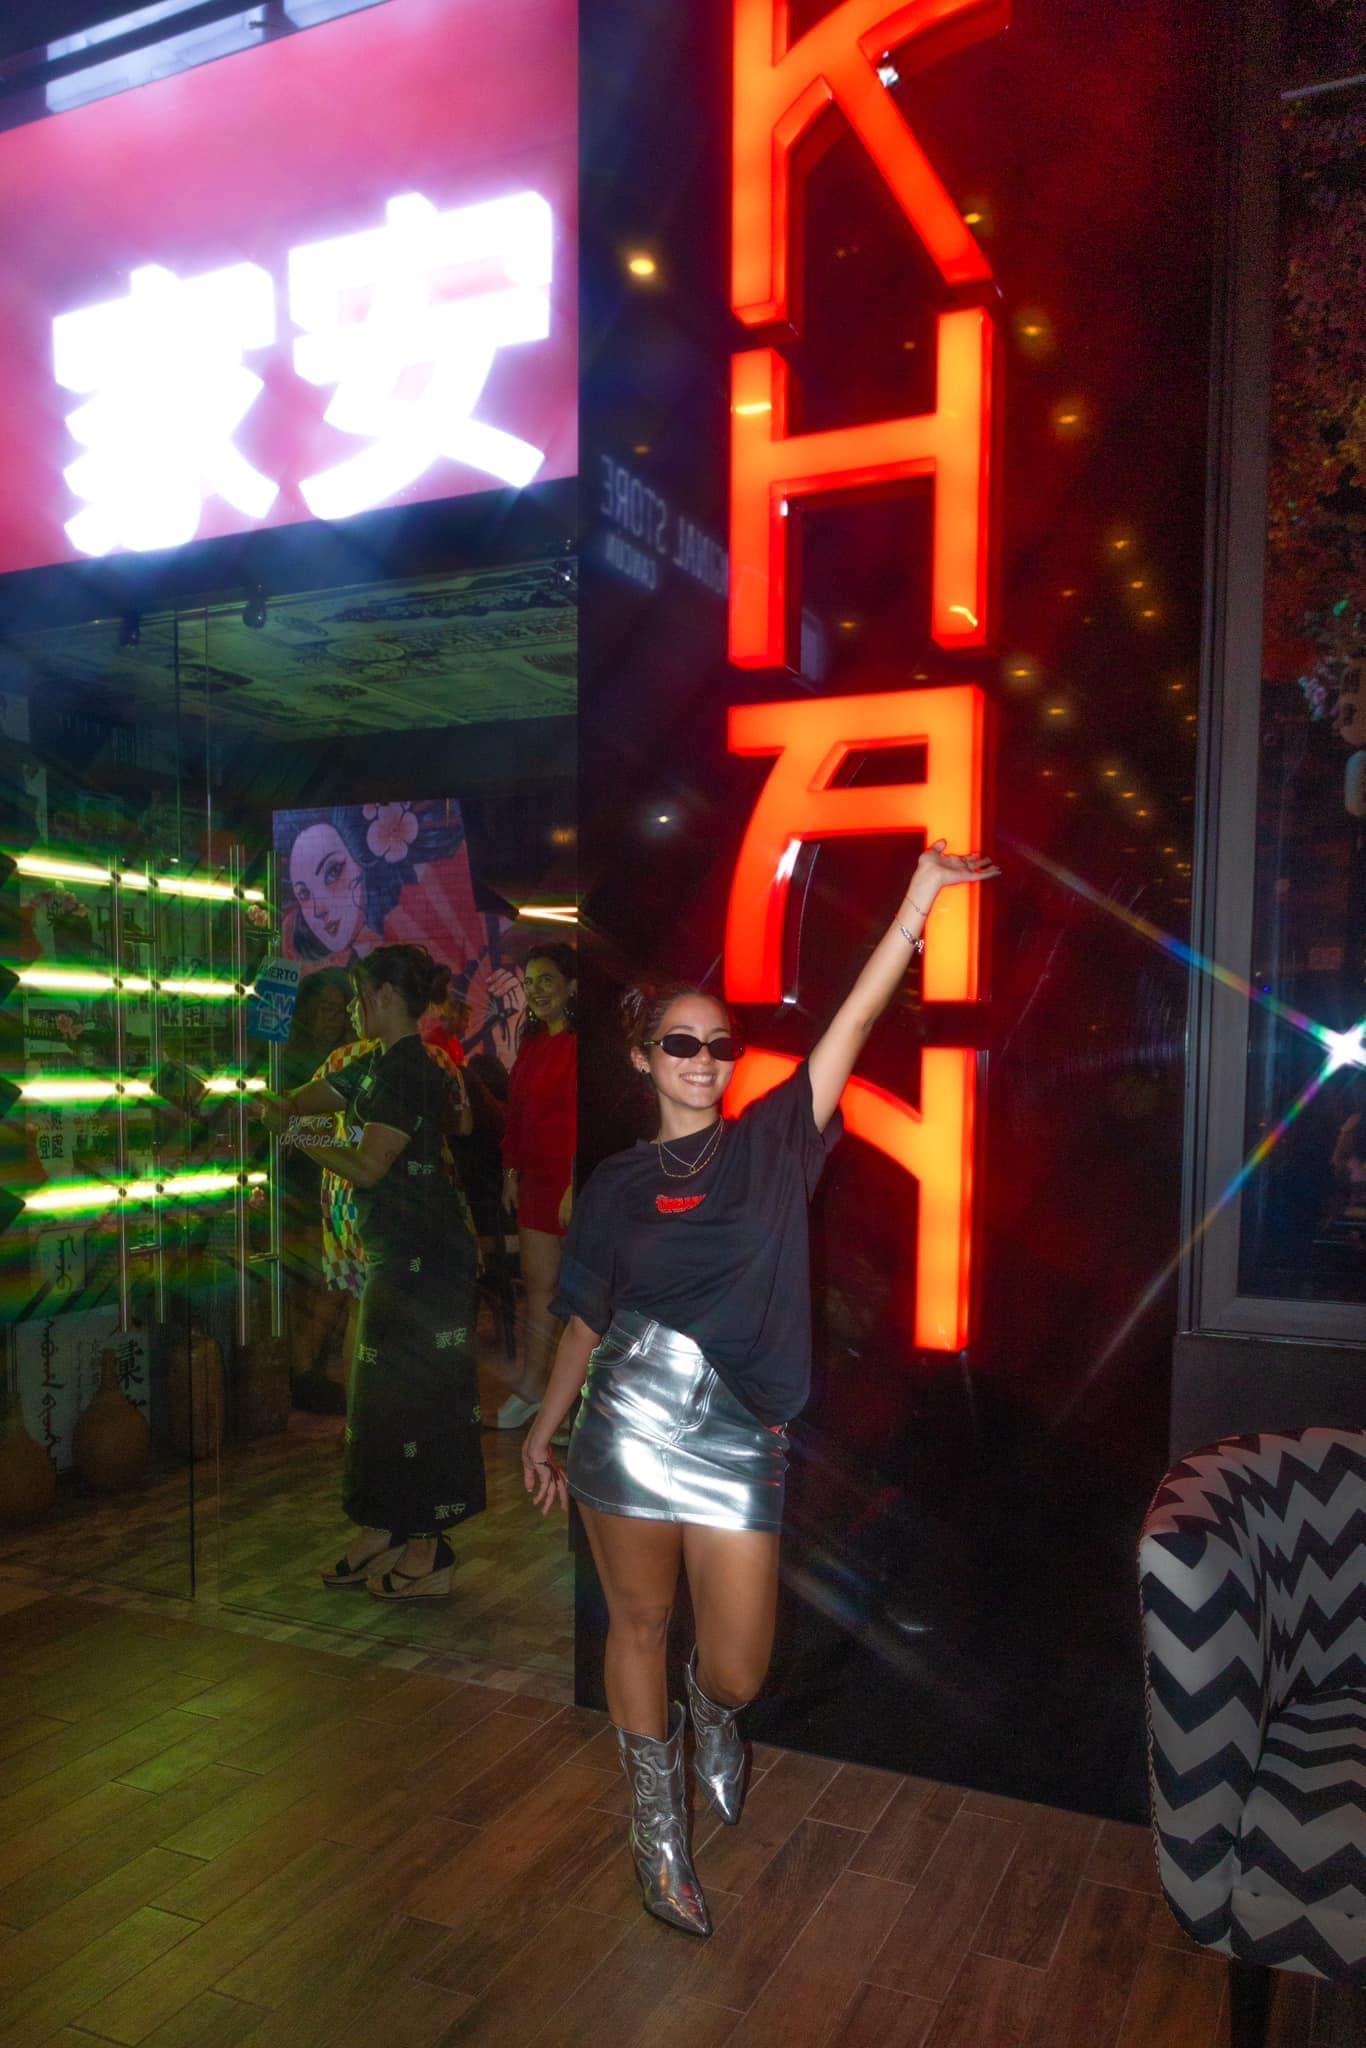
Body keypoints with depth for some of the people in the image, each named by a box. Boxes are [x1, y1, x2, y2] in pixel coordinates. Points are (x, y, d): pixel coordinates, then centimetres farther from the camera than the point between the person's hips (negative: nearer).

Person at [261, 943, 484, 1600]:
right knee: (382, 1392, 16)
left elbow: (367, 1168, -20)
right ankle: (382, 1534, 28)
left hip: (423, 1260, -10)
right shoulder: (376, 1067, 14)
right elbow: (296, 1101, 19)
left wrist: (297, 1134, -9)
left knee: (413, 1398, -2)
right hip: (396, 1255, 10)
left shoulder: (408, 1071, -17)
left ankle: (427, 1555, 8)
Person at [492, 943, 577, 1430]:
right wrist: (511, 1171, 15)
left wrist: (575, 1188, -19)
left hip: (570, 1181, -8)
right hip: (536, 1179, 8)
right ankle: (531, 1387, 20)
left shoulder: (576, 1044, -12)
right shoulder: (533, 1043, 14)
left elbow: (580, 1116, -17)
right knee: (538, 1285, 12)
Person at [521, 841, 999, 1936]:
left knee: (740, 1670, 3)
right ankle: (660, 1831, 36)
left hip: (741, 1438, 0)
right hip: (629, 1424, 1)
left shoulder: (772, 1144, 2)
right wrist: (547, 1425, 17)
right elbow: (587, 1318, 12)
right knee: (639, 1626, 12)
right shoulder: (617, 1182, 5)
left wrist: (920, 899, -11)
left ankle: (710, 1710, 42)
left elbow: (852, 1024, -6)